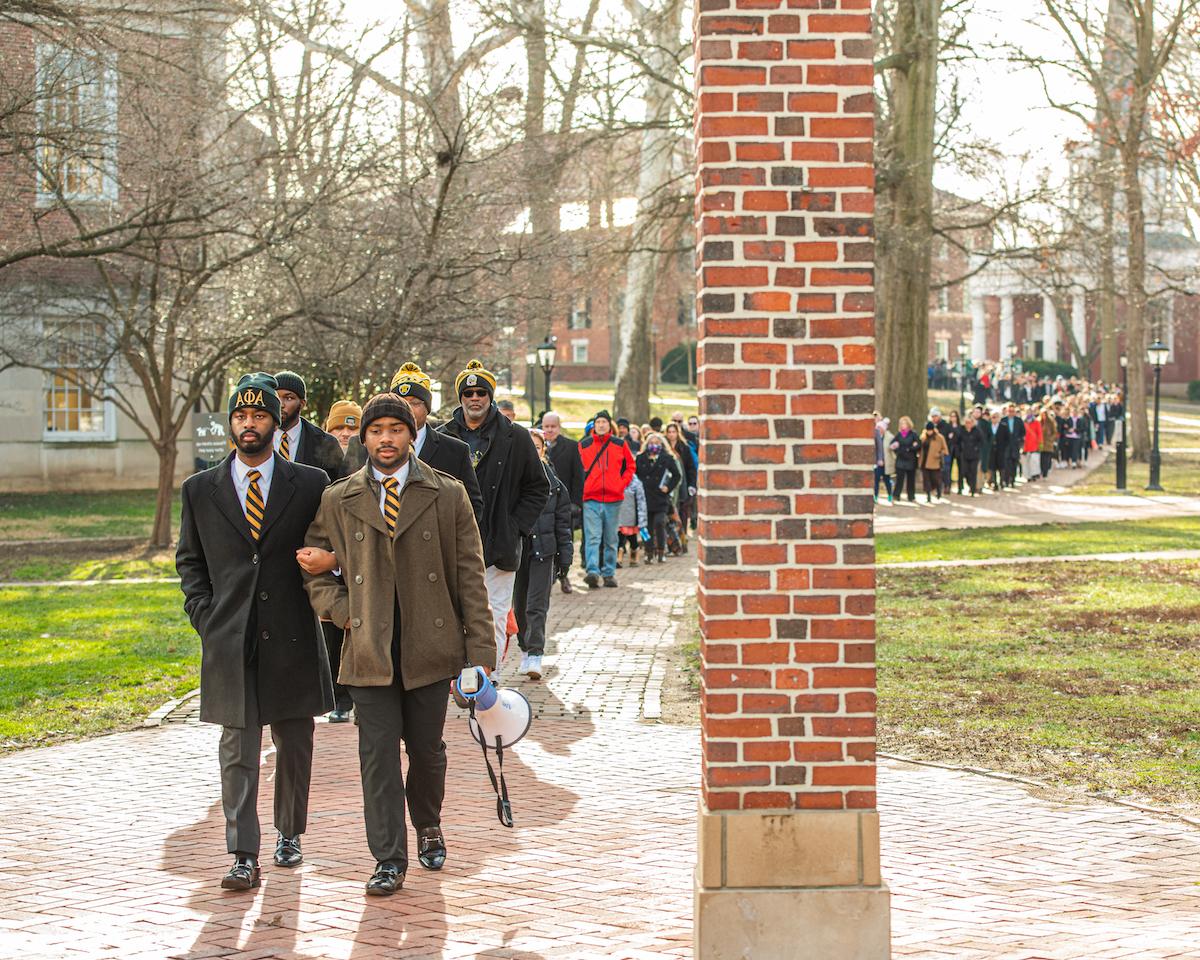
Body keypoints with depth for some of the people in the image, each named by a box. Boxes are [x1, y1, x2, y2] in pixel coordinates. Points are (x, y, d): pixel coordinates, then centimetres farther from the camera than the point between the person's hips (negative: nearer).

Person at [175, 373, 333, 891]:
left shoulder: (310, 484, 3)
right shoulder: (200, 490, 7)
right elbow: (189, 560, 14)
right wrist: (204, 614, 2)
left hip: (292, 637, 0)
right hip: (229, 640, 0)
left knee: (295, 744, 11)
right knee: (237, 750, -4)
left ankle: (289, 834, 28)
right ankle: (244, 857, -4)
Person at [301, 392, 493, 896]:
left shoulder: (448, 496, 3)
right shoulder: (337, 501, 6)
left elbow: (470, 576, 2)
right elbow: (315, 571, 14)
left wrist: (480, 652, -4)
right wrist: (345, 613, -3)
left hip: (431, 649, 0)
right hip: (369, 652, 0)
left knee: (427, 750, 10)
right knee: (378, 756, -2)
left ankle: (428, 826, 37)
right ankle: (389, 860, 5)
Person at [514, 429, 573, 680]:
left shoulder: (552, 482, 2)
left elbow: (563, 520, 7)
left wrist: (565, 554, 5)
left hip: (543, 548, -1)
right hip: (515, 548, 1)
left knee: (537, 604, -7)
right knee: (519, 602, 11)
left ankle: (535, 655, -11)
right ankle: (525, 648, 27)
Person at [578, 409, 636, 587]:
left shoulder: (620, 444, 6)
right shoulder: (583, 445, 5)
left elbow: (630, 466, 14)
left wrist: (622, 485, 2)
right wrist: (582, 488, 0)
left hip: (614, 499, 2)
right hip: (591, 499, -2)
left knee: (611, 540, 9)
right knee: (592, 538, -12)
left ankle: (609, 573, 17)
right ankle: (593, 572, -21)